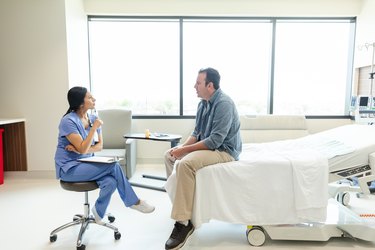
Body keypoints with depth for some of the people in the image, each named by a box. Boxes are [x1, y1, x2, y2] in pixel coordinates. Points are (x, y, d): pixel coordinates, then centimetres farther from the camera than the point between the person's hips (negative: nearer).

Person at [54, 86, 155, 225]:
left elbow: (99, 146, 2)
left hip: (86, 163, 6)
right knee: (113, 166, -24)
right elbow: (83, 149, -22)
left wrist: (80, 149, -15)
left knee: (111, 182, -23)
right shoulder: (68, 121, -16)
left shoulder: (93, 118, 3)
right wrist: (94, 128, -21)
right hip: (69, 168, -6)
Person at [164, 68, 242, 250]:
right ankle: (178, 198, 18)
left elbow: (215, 140, -27)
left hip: (224, 150, -10)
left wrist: (185, 150, -23)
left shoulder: (224, 104, -21)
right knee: (169, 155, 9)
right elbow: (197, 133, 11)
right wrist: (181, 146, -8)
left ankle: (183, 223, -22)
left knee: (185, 164, -32)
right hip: (207, 146, 10)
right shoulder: (203, 103, 6)